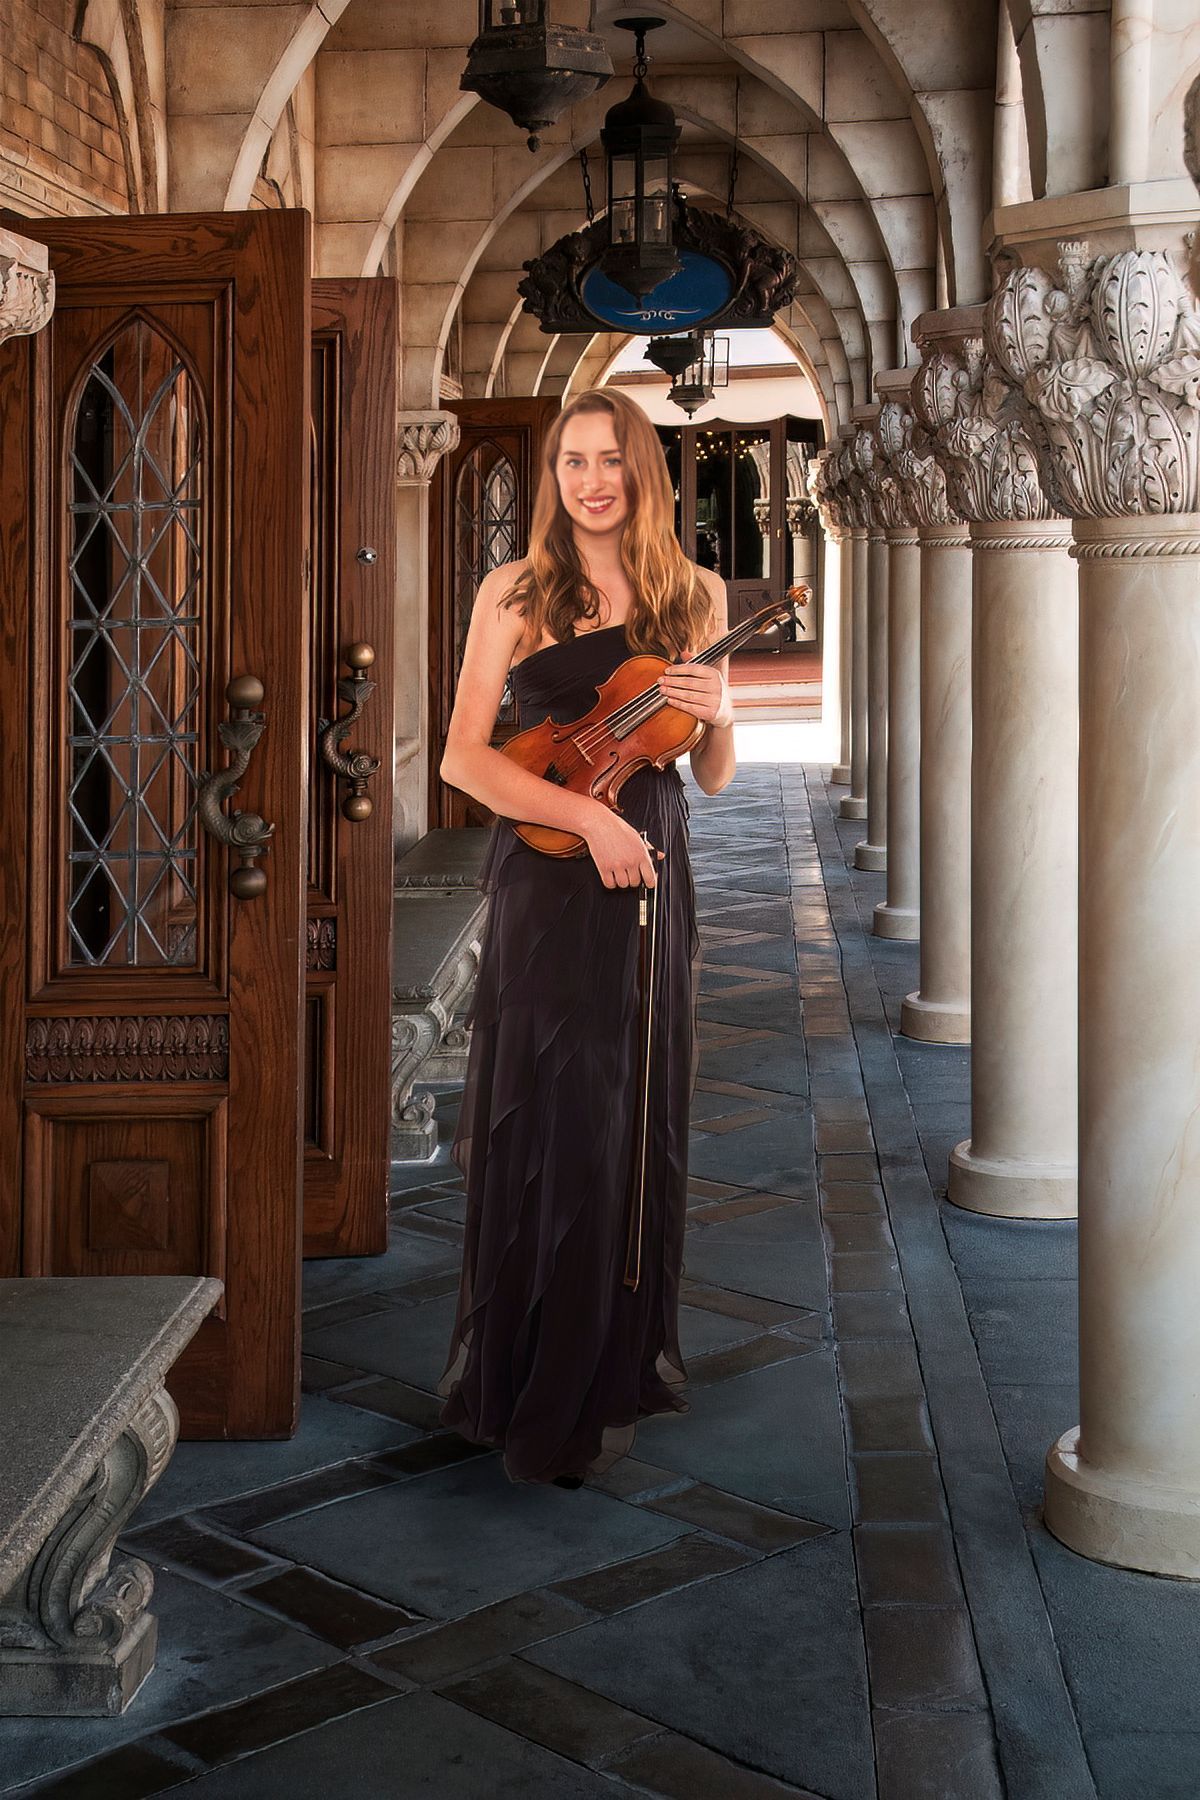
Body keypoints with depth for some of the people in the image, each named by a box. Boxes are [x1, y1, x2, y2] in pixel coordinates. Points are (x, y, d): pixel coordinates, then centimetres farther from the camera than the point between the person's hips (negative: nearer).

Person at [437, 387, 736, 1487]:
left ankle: (621, 1370, 26)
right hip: (546, 887, -3)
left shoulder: (694, 595, 7)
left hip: (651, 878, 3)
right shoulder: (516, 592, -1)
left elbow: (712, 779, 11)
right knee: (551, 1127, -2)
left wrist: (718, 716, -11)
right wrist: (586, 812, -18)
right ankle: (538, 1396, 12)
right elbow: (464, 756, -7)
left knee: (641, 1126, 10)